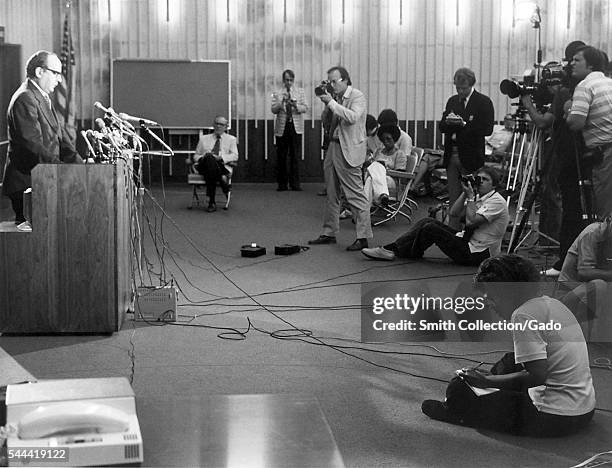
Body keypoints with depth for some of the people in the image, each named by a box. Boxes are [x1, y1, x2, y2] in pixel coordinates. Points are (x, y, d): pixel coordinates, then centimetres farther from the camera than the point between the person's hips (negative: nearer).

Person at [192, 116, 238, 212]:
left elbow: (234, 156, 6)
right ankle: (223, 181, -40)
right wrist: (203, 157, -3)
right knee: (209, 157, -39)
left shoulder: (231, 139, 23)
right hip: (204, 167, 1)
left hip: (223, 167, -1)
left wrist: (221, 157, -13)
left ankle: (212, 202, -38)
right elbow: (195, 156, 23)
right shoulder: (204, 138, 27)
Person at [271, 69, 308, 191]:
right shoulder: (277, 93, 6)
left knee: (295, 157, -1)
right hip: (282, 128, 0)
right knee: (281, 157, 2)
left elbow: (305, 108, 2)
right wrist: (281, 102, -20)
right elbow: (273, 110, -2)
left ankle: (295, 184, 3)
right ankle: (282, 184, 8)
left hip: (296, 127, 0)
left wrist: (296, 106, -18)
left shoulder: (300, 91, 9)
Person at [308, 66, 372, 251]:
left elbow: (353, 117, -24)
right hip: (333, 147, 8)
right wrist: (326, 104, -2)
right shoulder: (337, 98, 13)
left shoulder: (357, 96, -8)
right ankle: (329, 233, 24)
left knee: (356, 195, -8)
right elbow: (324, 119, 15)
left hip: (348, 151, -8)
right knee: (332, 195, 15)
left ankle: (363, 237, -6)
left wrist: (332, 103, -22)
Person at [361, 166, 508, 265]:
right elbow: (454, 212, 8)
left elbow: (472, 221, -24)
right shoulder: (479, 198, 16)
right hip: (468, 241, 9)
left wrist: (470, 196, -14)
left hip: (478, 253, -9)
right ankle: (392, 249, -7)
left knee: (430, 228, -17)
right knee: (427, 222, -2)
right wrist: (466, 192, 0)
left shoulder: (496, 201, -13)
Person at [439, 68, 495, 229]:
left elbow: (487, 130, -12)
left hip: (471, 158, -5)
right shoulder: (452, 101, 16)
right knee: (453, 199, 8)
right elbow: (442, 127, 14)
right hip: (451, 156, 6)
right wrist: (447, 122, -9)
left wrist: (464, 124, -21)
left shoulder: (483, 102, -4)